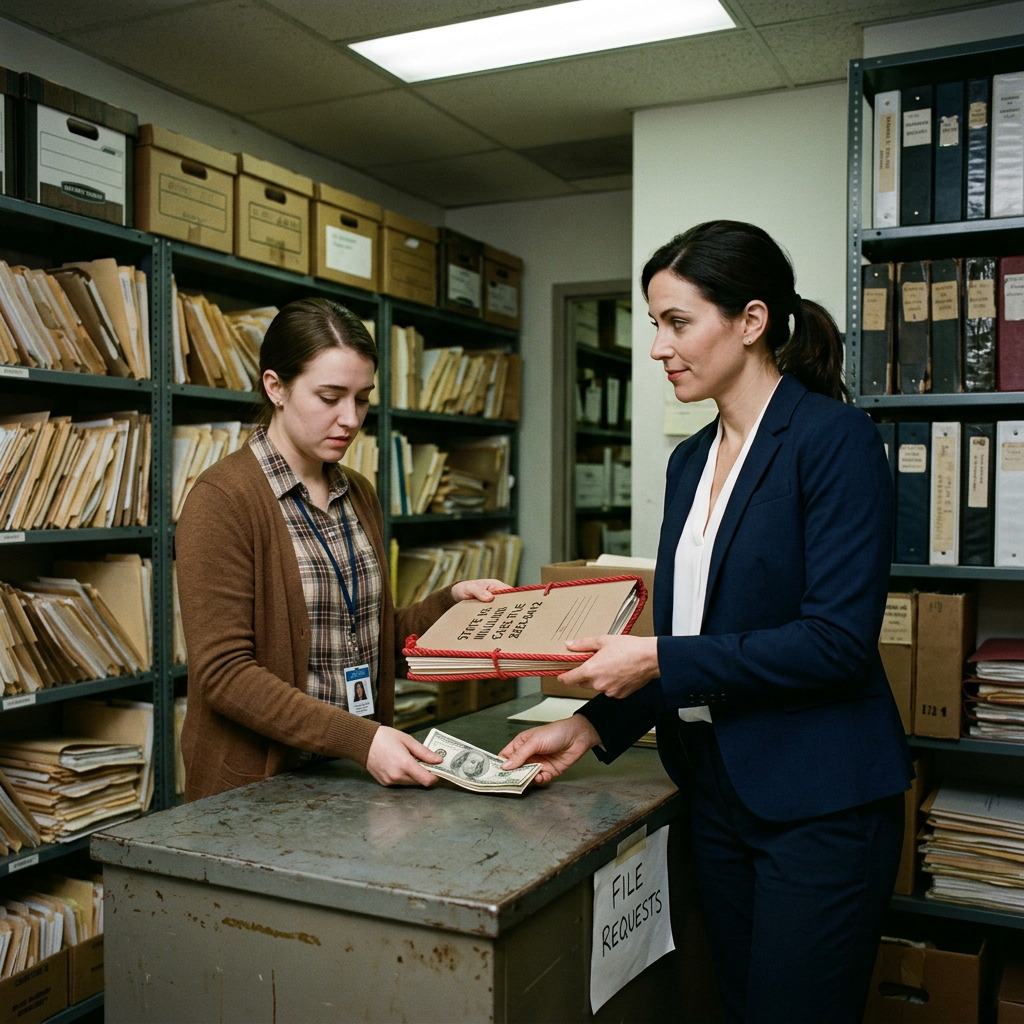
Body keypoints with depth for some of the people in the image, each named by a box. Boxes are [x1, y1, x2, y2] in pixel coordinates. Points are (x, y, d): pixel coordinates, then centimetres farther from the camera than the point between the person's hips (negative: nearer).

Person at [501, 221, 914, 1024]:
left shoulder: (833, 437, -13)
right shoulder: (692, 459, 10)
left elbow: (839, 639, -21)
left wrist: (662, 662, -20)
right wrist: (594, 725, 3)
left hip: (819, 801, -7)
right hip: (719, 790, 7)